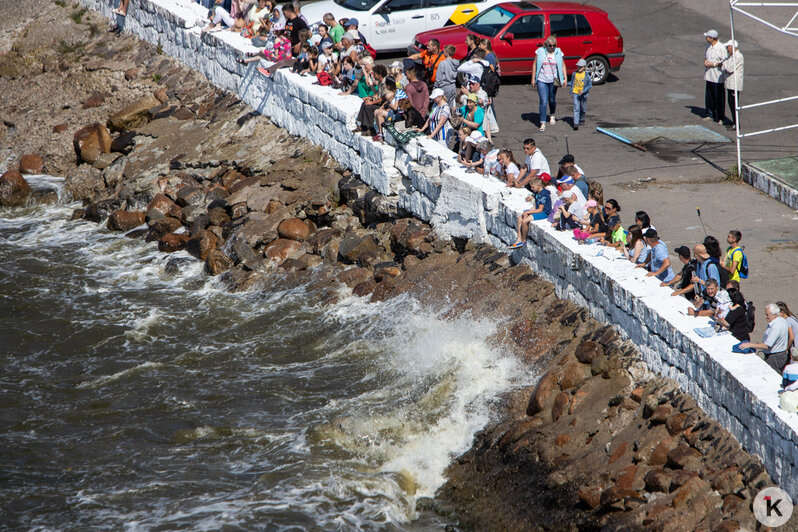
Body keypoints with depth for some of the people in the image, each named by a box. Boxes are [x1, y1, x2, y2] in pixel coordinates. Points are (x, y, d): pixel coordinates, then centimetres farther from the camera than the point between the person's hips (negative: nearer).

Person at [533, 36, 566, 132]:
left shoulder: (559, 53, 3)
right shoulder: (540, 52, -1)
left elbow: (563, 66, 8)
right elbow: (535, 65, 3)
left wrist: (565, 78, -1)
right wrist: (533, 78, 1)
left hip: (553, 81, 2)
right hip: (541, 80, -2)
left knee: (552, 100, 14)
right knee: (543, 102, -9)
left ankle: (552, 116, 44)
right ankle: (543, 123, -5)